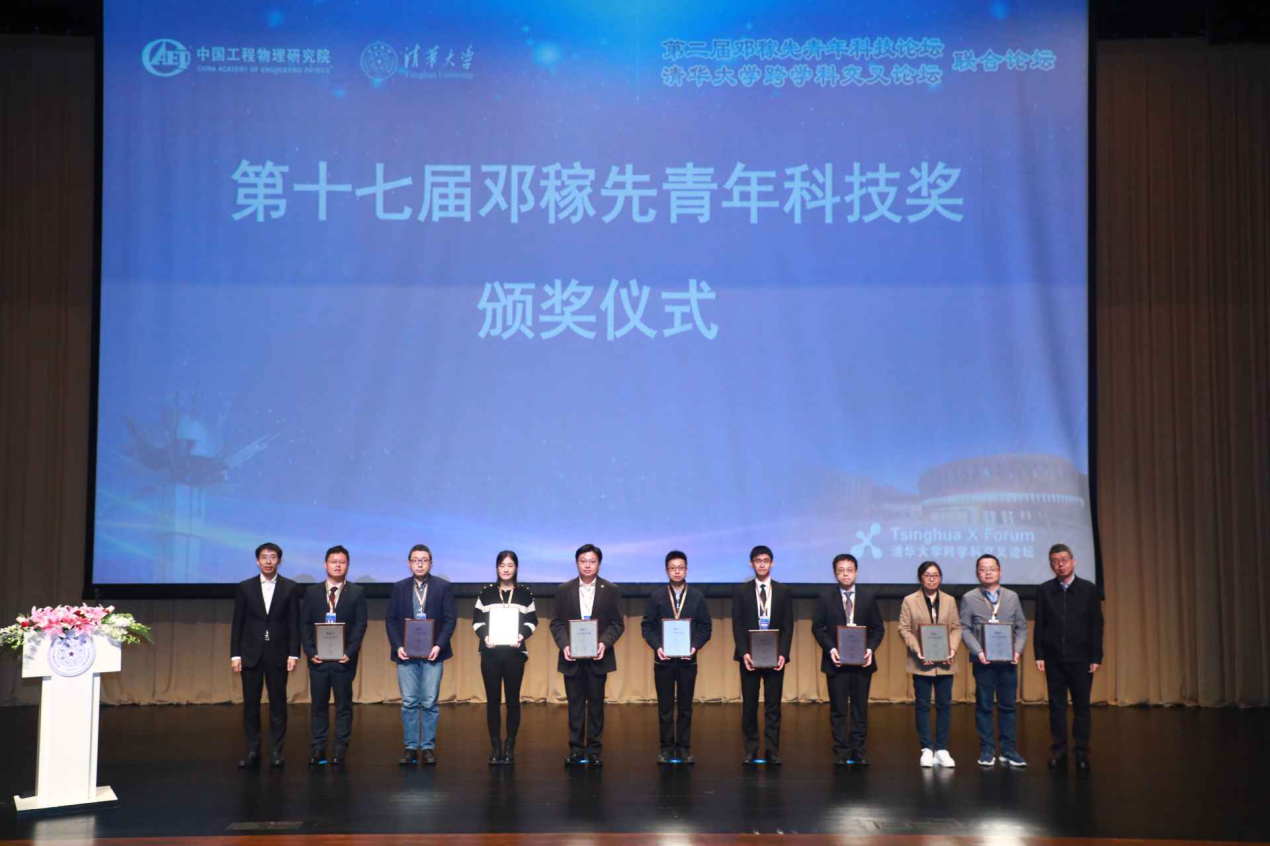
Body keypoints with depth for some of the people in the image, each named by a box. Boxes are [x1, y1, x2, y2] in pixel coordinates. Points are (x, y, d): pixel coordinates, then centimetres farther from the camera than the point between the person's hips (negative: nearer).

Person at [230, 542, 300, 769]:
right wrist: (235, 654, -2)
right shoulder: (245, 587, 4)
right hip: (251, 654, 1)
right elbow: (237, 623, 4)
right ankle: (252, 751, 10)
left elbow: (294, 623, 1)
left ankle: (276, 751, 10)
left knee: (278, 704, 3)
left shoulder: (290, 588, 2)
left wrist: (294, 654, -5)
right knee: (250, 704, 3)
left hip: (278, 654, -1)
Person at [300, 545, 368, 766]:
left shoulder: (357, 592, 3)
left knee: (344, 705, 3)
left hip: (344, 658, -1)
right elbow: (305, 625, 5)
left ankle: (340, 750, 8)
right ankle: (317, 749, 12)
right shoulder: (312, 592, 8)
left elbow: (360, 625, -2)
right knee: (318, 705, 5)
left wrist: (350, 652, -12)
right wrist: (310, 652, -6)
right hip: (318, 657, 1)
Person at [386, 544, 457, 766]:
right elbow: (390, 620, 6)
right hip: (406, 653, 1)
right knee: (409, 703, 2)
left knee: (430, 703, 1)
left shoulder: (443, 587, 3)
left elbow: (450, 619, 0)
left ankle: (428, 747, 8)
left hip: (432, 653, -1)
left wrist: (439, 645, -12)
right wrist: (398, 646, -7)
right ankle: (410, 747, 9)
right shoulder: (399, 588, 8)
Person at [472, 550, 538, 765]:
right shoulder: (486, 593, 5)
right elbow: (477, 621, 6)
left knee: (513, 699, 2)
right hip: (490, 652, 0)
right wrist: (484, 636, -13)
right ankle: (495, 746, 10)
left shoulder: (525, 594, 5)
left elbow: (532, 621, 7)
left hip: (515, 652, 0)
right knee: (492, 699, 2)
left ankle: (510, 746, 10)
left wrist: (522, 635, -12)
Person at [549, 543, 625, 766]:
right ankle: (576, 750, 11)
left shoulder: (611, 590, 2)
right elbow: (556, 623, 4)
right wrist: (564, 645, -12)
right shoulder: (564, 590, 5)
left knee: (596, 704, 5)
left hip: (598, 656, -1)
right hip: (572, 657, 1)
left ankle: (594, 750, 13)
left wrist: (604, 643, -16)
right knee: (575, 704, 5)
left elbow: (617, 623, 1)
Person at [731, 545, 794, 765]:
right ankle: (751, 751, 10)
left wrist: (783, 653, -9)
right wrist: (744, 653, -12)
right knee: (749, 705, 3)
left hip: (775, 656, 0)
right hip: (749, 655, 0)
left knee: (773, 706, 2)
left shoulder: (783, 591, 5)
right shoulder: (741, 591, 3)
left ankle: (772, 751, 7)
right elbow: (737, 625, -1)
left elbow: (788, 626, 2)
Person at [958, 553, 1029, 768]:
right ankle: (987, 750, 10)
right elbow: (965, 629, -2)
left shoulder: (1012, 597, 10)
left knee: (1008, 706, 6)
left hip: (1008, 661, 2)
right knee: (984, 706, 3)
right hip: (983, 661, -2)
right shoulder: (969, 598, 3)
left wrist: (1017, 650, -8)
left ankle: (1009, 750, 13)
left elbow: (1021, 627, 8)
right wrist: (978, 652, -15)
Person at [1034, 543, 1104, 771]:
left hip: (1081, 658, -1)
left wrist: (1096, 657, -5)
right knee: (1057, 706, 4)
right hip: (1054, 658, 1)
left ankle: (1082, 753, 8)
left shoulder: (1089, 589, 1)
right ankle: (1058, 752, 9)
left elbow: (1097, 625, 0)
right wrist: (1039, 655, -3)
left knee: (1081, 706, 2)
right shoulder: (1044, 590, 3)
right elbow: (1039, 625, 3)